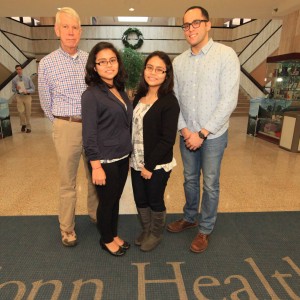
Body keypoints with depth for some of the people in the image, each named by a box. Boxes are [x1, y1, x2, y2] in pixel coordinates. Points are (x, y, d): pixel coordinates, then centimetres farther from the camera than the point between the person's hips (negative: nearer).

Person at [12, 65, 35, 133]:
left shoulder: (27, 78, -1)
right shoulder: (14, 80, 2)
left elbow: (33, 88, 1)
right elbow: (13, 89, 10)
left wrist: (27, 91, -16)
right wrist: (16, 89, -12)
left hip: (27, 96, 0)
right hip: (19, 96, 0)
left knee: (28, 113, 6)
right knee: (21, 112, -11)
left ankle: (28, 127, 19)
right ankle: (23, 124, 14)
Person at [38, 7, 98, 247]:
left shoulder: (91, 60, 5)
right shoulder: (47, 63, -2)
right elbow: (46, 102, 7)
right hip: (67, 128, -2)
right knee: (67, 182, 6)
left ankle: (96, 214, 37)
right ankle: (67, 228, 23)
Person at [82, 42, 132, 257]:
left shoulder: (120, 90, 8)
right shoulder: (91, 95, -14)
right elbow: (89, 134, -16)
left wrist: (128, 154, 13)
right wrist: (96, 166, -17)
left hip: (122, 158, 6)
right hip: (105, 161, -6)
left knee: (115, 199, 20)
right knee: (107, 201, 11)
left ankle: (114, 235, 41)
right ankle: (107, 240, 35)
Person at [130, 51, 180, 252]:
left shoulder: (169, 102, -15)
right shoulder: (139, 96, 5)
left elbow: (168, 139, -18)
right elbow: (132, 127, 9)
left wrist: (150, 165, -16)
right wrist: (138, 161, 4)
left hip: (157, 165, -6)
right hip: (136, 161, 6)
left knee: (155, 201, 14)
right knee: (140, 200, 19)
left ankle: (156, 234, 41)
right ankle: (146, 230, 45)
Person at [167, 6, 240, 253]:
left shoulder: (226, 55, -9)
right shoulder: (179, 62, 5)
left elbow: (229, 101, -14)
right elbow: (174, 100, 5)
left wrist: (202, 133, -16)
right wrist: (184, 130, -7)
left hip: (213, 134, -4)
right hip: (187, 134, 4)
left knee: (210, 184, 7)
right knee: (190, 179, 16)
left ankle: (205, 230, 27)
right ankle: (189, 217, 38)